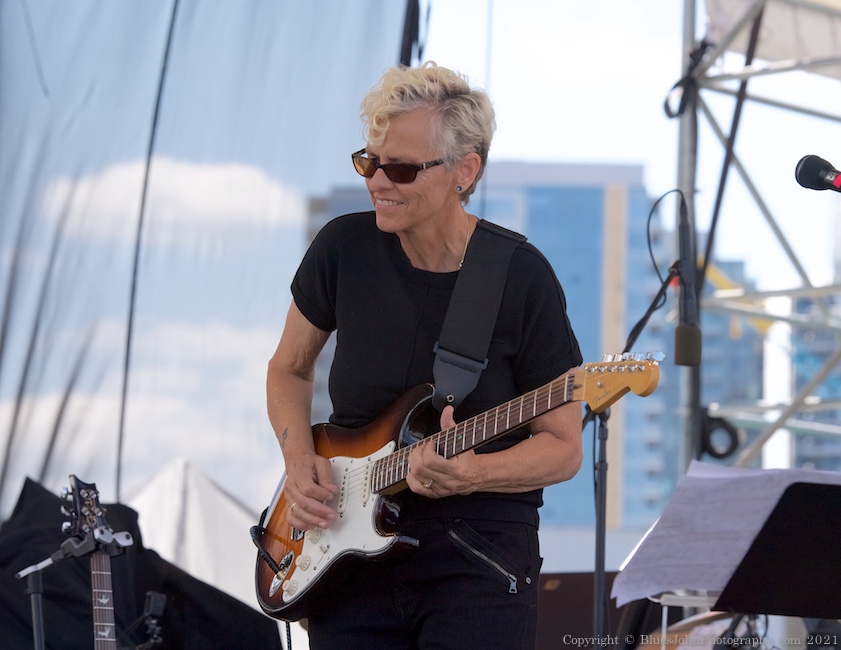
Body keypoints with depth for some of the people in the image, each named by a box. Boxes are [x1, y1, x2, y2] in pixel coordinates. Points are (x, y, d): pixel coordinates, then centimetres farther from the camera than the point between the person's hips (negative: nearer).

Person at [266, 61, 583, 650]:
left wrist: (473, 474, -22)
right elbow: (289, 369, 15)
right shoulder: (344, 249, -2)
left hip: (480, 562, -3)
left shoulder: (522, 280, -10)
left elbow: (564, 448, -5)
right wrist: (299, 458, -3)